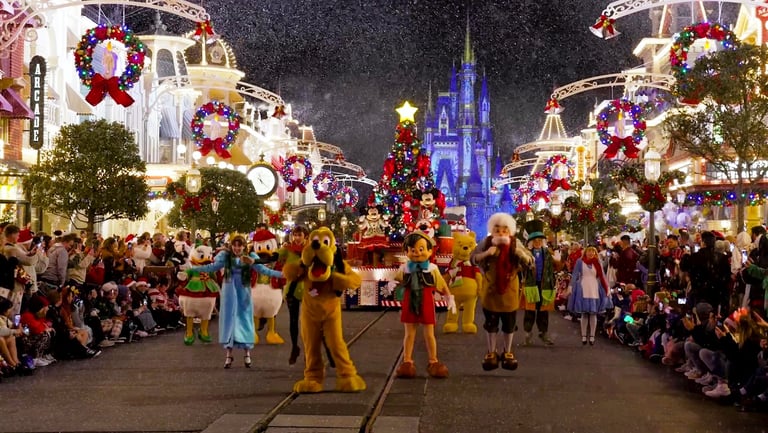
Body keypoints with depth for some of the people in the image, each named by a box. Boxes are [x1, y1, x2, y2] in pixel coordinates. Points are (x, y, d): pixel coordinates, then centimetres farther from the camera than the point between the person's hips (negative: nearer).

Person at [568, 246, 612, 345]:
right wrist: (571, 286, -4)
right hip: (583, 290, -1)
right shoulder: (580, 262, 4)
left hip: (594, 290, 1)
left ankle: (592, 336, 4)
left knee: (593, 313, 0)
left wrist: (606, 288, 5)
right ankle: (584, 336, 5)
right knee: (584, 313, 0)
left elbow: (601, 277, 10)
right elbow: (575, 275, 4)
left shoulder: (597, 262, 8)